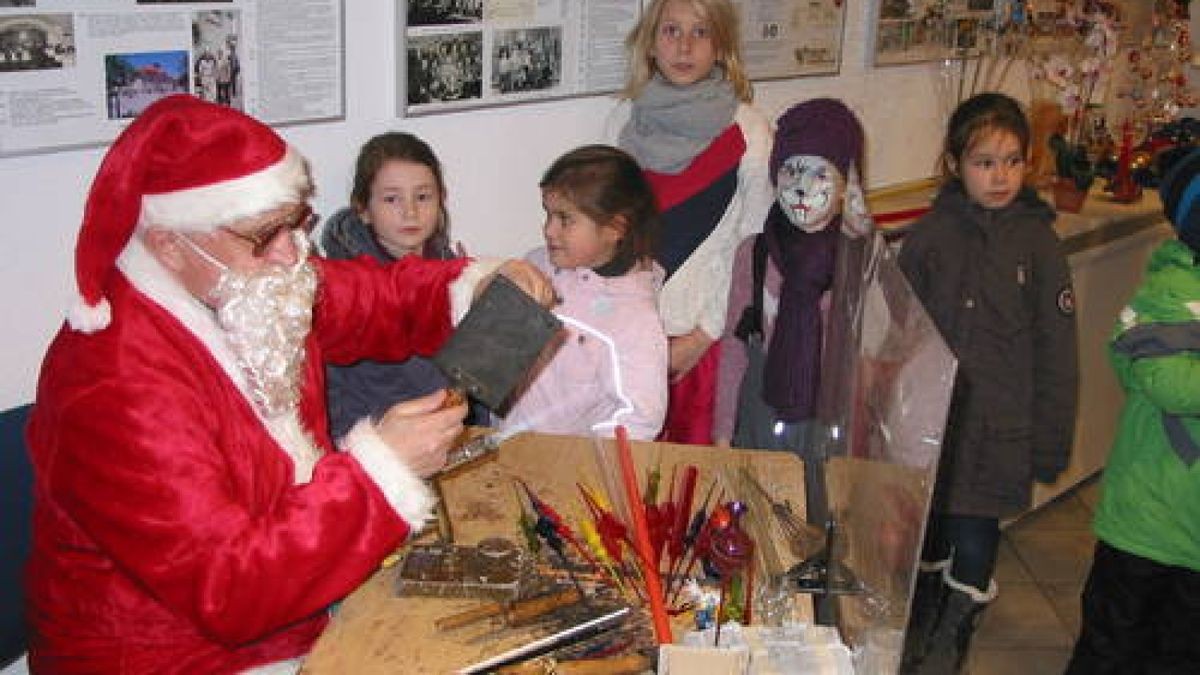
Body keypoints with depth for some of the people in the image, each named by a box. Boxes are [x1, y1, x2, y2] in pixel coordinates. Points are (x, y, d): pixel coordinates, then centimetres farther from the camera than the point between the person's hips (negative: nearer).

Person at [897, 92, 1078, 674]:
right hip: (929, 423, 1)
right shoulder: (930, 236, -4)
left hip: (998, 431, -1)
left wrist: (1049, 446, -2)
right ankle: (920, 626, 42)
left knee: (974, 541, 1)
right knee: (928, 528, 17)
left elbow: (1056, 355, -2)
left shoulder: (1038, 242, -5)